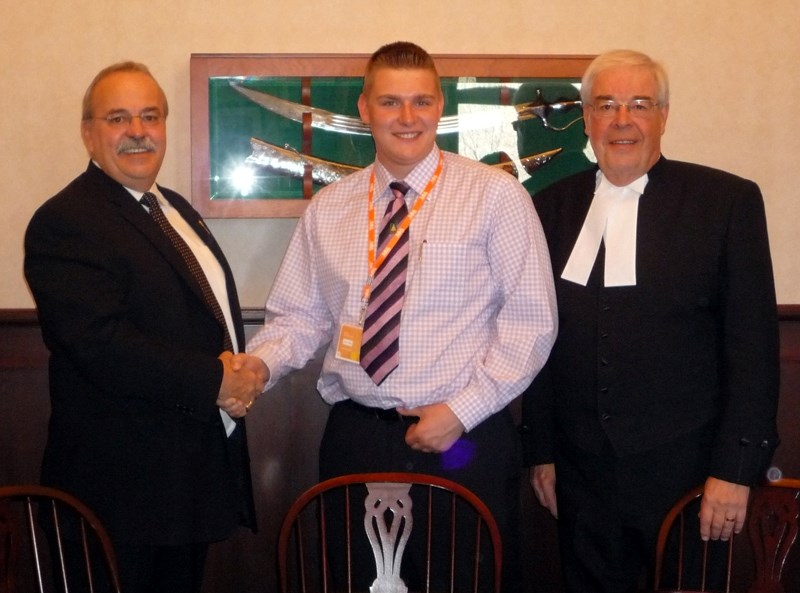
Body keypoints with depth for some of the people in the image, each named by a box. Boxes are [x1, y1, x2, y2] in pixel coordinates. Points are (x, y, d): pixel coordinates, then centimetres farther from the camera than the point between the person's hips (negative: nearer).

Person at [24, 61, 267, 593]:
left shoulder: (177, 209, 15)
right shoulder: (63, 222, -13)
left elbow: (219, 311, 19)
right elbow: (101, 346, -24)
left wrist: (241, 371, -4)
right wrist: (215, 380, -19)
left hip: (199, 470, 8)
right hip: (124, 485, -8)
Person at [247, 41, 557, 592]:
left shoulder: (496, 195, -3)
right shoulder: (328, 208, 8)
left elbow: (530, 320, -5)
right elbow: (299, 316, 9)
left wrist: (461, 410, -11)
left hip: (467, 439, -2)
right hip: (355, 437, 3)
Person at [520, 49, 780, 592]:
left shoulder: (728, 200, -4)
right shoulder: (552, 207, 6)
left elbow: (752, 342, -6)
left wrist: (736, 467, -10)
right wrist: (541, 451, 9)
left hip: (684, 470, -3)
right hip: (581, 474, 3)